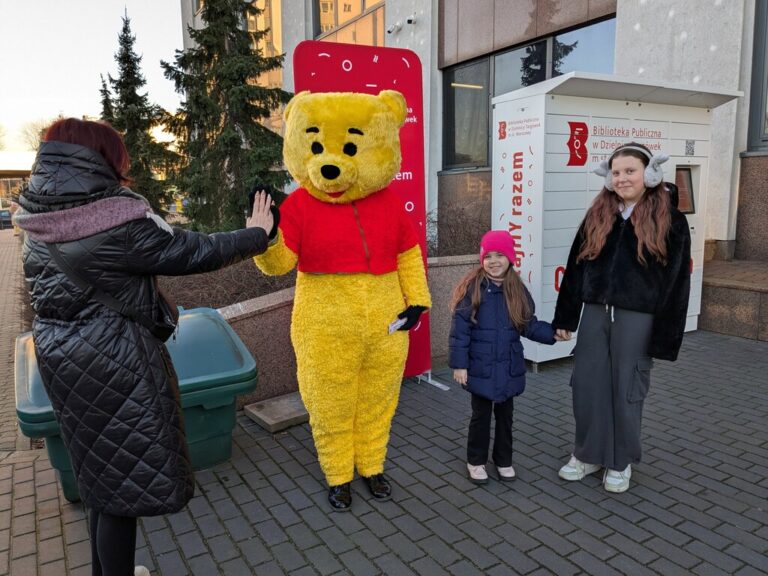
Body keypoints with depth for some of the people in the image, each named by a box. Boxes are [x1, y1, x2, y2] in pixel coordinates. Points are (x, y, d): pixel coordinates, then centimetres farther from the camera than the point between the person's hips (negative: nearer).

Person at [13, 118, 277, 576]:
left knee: (101, 472, 23)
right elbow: (195, 252, -13)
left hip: (62, 357, 9)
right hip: (114, 367, -9)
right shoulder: (119, 222, -20)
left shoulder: (40, 225, 4)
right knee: (124, 480, 6)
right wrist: (256, 234, 0)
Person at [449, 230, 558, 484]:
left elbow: (529, 325, 8)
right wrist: (459, 363, -14)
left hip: (509, 367, 4)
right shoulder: (472, 288, -13)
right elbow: (460, 328, -13)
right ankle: (476, 461, 30)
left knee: (505, 415, 17)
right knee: (481, 415, 10)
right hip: (481, 367, -4)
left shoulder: (517, 290, 0)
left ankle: (504, 460, 36)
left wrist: (551, 333, -8)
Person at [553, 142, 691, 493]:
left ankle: (620, 462, 27)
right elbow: (576, 268, 9)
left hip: (637, 318, -3)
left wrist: (665, 336, -9)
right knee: (587, 386, 8)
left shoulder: (670, 221, -3)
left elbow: (676, 282, -5)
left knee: (626, 390, 7)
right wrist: (565, 317, 6)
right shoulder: (597, 216, 8)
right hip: (595, 313, 4)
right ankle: (588, 454, 27)